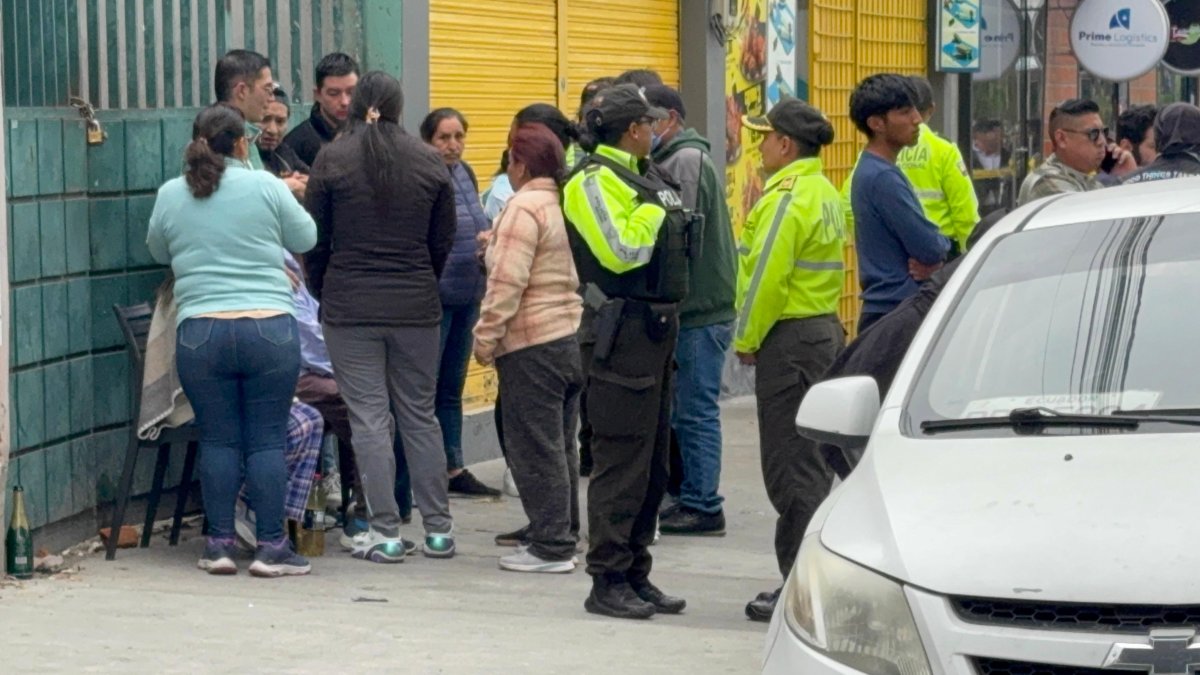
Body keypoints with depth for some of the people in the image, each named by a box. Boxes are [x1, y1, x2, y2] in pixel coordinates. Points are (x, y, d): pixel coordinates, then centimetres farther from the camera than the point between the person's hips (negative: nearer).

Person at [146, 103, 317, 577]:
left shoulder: (170, 195, 5)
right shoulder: (266, 187, -2)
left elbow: (158, 252, 20)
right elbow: (305, 239, 8)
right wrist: (292, 200, 26)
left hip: (200, 333, 2)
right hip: (269, 329, -2)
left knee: (218, 440, 9)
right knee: (268, 439, 3)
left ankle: (219, 545, 11)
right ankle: (271, 547, 4)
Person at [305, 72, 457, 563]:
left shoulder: (332, 159, -5)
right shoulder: (429, 162, 3)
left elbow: (315, 240, 0)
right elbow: (444, 241, 8)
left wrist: (324, 294, 15)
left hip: (350, 307, -3)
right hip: (416, 308, 3)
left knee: (369, 418, 0)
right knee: (420, 416, 11)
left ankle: (385, 532, 0)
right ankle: (438, 528, 13)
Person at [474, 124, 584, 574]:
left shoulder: (524, 208, -14)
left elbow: (507, 283, -19)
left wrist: (485, 337, -12)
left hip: (532, 344, -9)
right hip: (574, 335, 9)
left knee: (534, 448, -3)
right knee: (561, 444, 15)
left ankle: (550, 546, -2)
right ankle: (563, 536, 20)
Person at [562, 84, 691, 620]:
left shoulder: (641, 176, 17)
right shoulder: (595, 181, -11)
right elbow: (620, 251, -22)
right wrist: (653, 206, -11)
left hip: (655, 328, 10)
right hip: (622, 329, -10)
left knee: (652, 463, 13)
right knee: (622, 460, -8)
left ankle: (635, 576, 21)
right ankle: (607, 582, -2)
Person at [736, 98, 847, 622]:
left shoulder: (788, 198, -16)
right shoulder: (824, 194, 14)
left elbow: (766, 277, -20)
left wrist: (747, 339, -8)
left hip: (790, 338, -10)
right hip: (824, 329, 10)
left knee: (791, 467, -7)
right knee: (809, 461, 14)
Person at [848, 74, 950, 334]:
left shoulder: (869, 171, 15)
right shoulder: (883, 178, -17)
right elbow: (930, 248, -19)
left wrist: (931, 258, -4)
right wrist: (943, 244, 4)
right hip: (896, 312, -10)